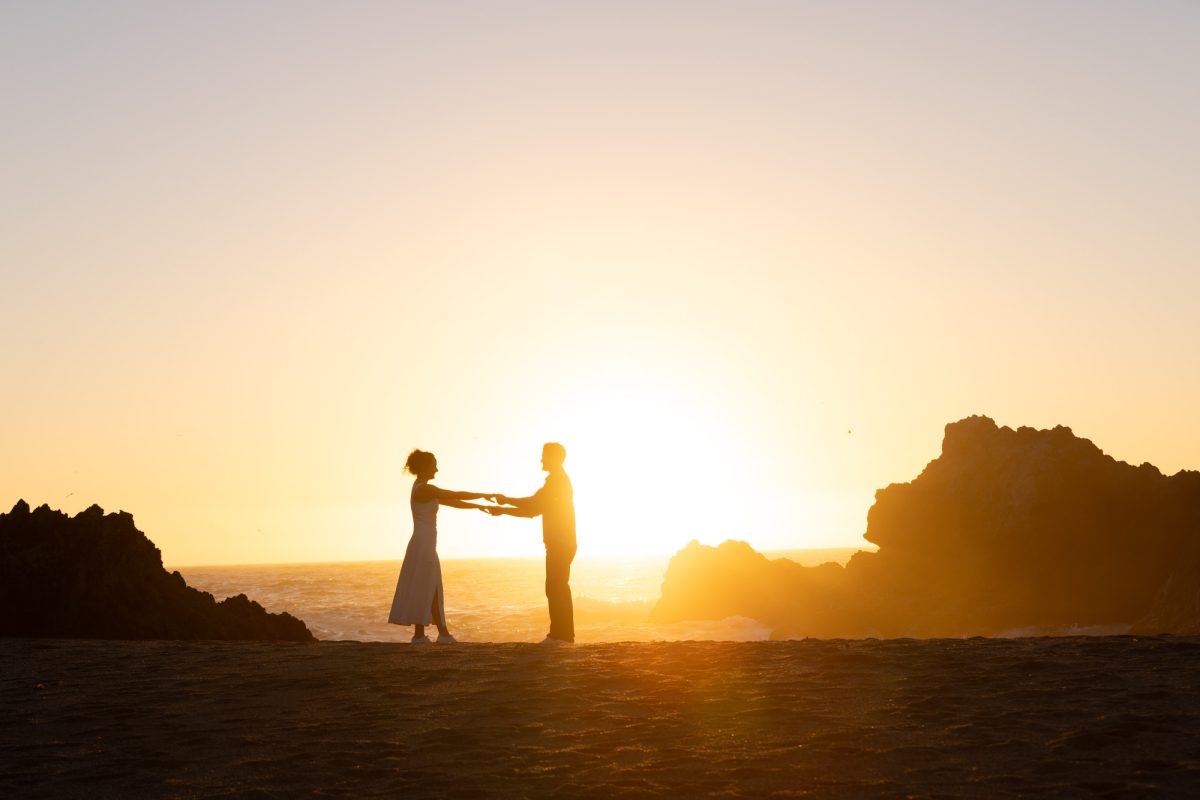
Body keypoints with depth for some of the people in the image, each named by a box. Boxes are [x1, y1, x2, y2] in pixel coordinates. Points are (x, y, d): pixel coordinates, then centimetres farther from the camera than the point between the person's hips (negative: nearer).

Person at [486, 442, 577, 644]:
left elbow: (532, 503, -17)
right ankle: (561, 634, 13)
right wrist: (503, 510, 19)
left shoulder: (557, 480, -10)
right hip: (560, 544, 10)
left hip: (560, 544, -10)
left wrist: (506, 501, -5)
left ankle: (560, 634, -12)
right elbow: (533, 509, 23)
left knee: (556, 588, -11)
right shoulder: (558, 480, 22)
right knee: (557, 588, 11)